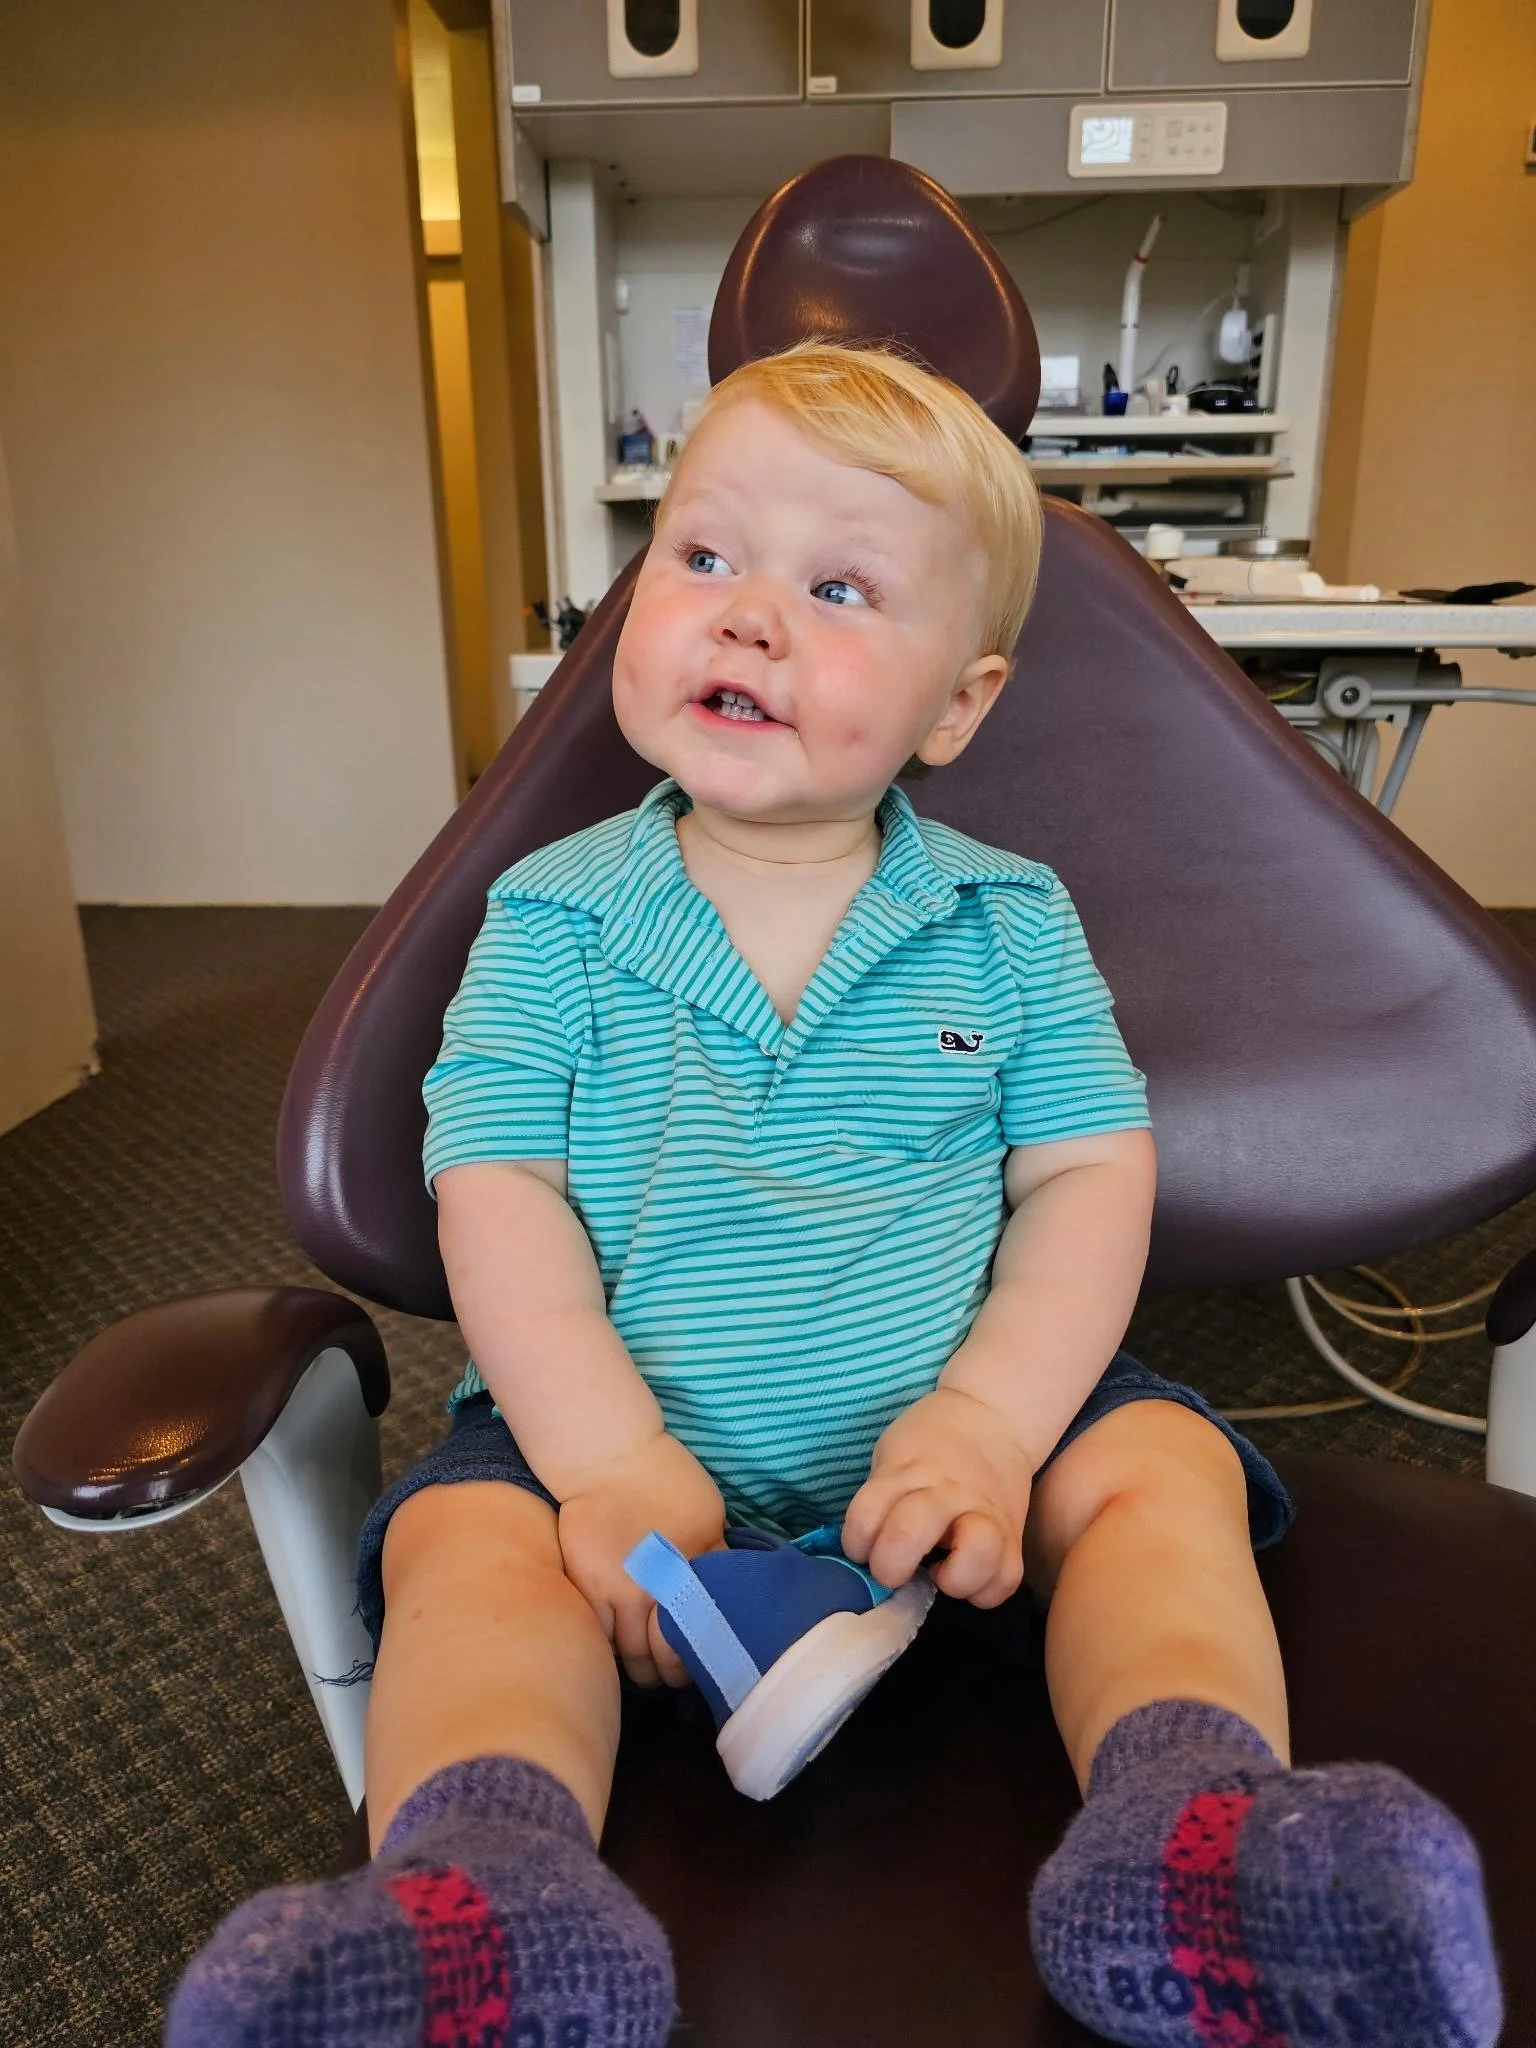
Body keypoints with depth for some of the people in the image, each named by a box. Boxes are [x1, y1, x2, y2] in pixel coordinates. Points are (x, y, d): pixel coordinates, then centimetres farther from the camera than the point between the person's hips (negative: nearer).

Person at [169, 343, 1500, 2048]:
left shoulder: (1011, 925, 1)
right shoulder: (553, 921, -1)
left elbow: (1087, 1178, -3)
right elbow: (497, 1197, -8)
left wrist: (986, 1418, -19)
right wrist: (613, 1457, -21)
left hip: (957, 1421, 1)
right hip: (620, 1431, 0)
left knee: (1159, 1466, -19)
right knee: (469, 1537, -24)